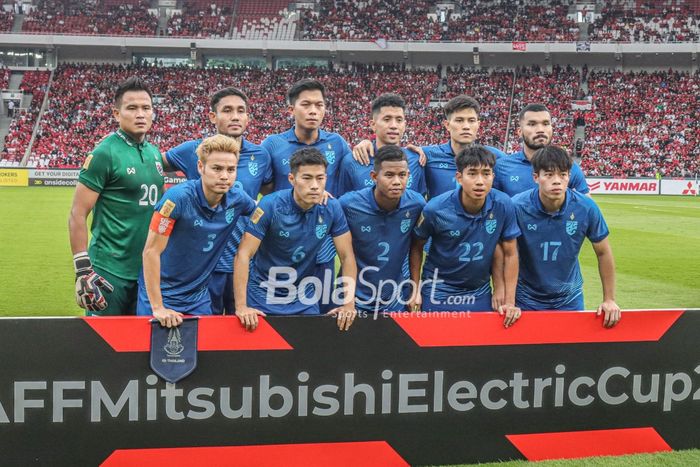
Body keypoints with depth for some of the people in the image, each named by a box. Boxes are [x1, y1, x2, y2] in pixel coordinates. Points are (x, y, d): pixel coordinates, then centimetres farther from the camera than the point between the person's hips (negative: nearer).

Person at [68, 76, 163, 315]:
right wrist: (83, 270, -18)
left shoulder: (154, 153, 9)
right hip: (110, 272, -7)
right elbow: (77, 215, -13)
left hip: (148, 268, 7)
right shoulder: (104, 153, -12)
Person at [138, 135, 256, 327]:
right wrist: (157, 308, -21)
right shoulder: (179, 197, -22)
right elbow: (151, 251, -21)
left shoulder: (237, 199, -8)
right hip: (161, 293, -4)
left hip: (199, 297, 5)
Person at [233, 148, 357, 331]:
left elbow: (347, 256, -5)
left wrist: (349, 304, -15)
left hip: (305, 299, 3)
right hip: (265, 297, -3)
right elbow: (243, 255, -20)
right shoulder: (270, 205, -19)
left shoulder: (332, 208, -10)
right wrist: (241, 306, -28)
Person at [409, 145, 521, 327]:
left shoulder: (503, 205, -15)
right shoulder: (435, 209, -19)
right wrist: (415, 289, -5)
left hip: (480, 293, 2)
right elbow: (417, 247, -2)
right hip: (439, 291, -2)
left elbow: (510, 254, -5)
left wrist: (510, 302, -6)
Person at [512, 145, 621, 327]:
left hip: (570, 299, 2)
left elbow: (603, 253, -1)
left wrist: (609, 300, 1)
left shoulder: (586, 208, -15)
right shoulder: (518, 207, -21)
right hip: (527, 300, -1)